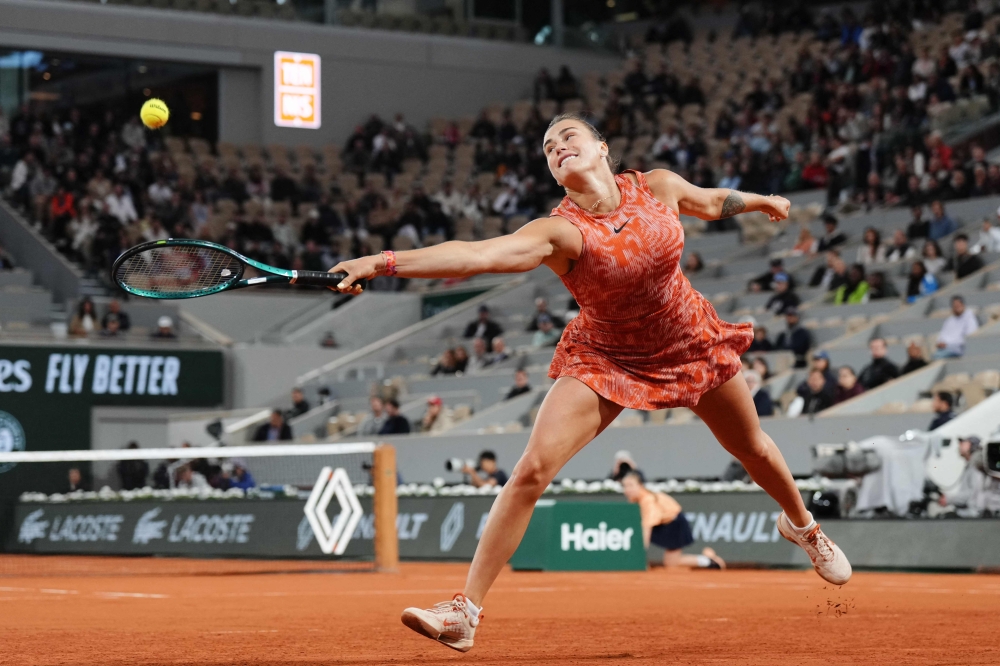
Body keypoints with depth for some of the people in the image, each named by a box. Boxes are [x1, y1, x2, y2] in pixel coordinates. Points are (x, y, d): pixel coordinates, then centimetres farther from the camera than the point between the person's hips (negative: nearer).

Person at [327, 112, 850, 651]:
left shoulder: (657, 187, -16)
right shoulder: (560, 232, -27)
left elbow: (709, 201, 9)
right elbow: (475, 254, -43)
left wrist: (758, 201, 27)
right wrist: (384, 262, -58)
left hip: (691, 343, 3)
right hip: (604, 358, -3)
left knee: (752, 448, 22)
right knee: (532, 469, -20)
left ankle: (801, 525, 57)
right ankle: (465, 610, -16)